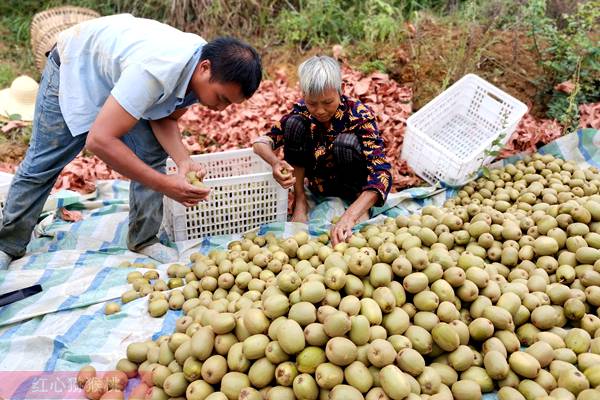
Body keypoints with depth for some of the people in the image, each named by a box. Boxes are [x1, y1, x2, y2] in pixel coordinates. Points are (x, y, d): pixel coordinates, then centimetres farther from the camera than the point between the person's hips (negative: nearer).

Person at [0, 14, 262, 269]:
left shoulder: (205, 70, -21)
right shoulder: (157, 71, -45)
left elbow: (165, 118, -9)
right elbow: (99, 139, -46)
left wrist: (183, 161, -28)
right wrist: (165, 184, -45)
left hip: (120, 74, 6)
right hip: (75, 68, -5)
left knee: (152, 156, -9)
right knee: (42, 163, 3)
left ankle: (144, 240, 7)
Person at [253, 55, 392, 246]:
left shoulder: (359, 115, -26)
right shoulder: (301, 111, -16)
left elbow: (381, 172, -37)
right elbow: (262, 140, -14)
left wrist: (350, 216, -52)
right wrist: (275, 162, -39)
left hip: (354, 187, -3)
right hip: (319, 185, 3)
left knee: (346, 142, -34)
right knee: (294, 124, -21)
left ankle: (360, 206, -10)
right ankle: (300, 201, -7)